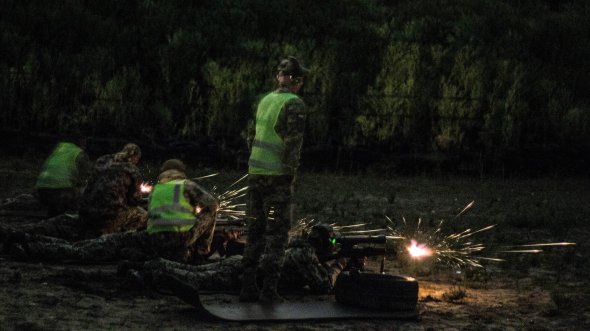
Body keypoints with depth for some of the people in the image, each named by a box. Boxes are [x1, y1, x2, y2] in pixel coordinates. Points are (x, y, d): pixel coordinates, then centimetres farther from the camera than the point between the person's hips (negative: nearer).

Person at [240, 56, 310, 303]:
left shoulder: (265, 101, 12)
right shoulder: (295, 105, -10)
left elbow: (253, 137, 14)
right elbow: (293, 143, -16)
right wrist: (290, 176, -10)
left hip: (255, 171, 7)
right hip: (277, 176, -7)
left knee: (255, 230, 12)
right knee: (277, 232, -1)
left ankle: (248, 287, 12)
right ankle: (269, 289, -6)